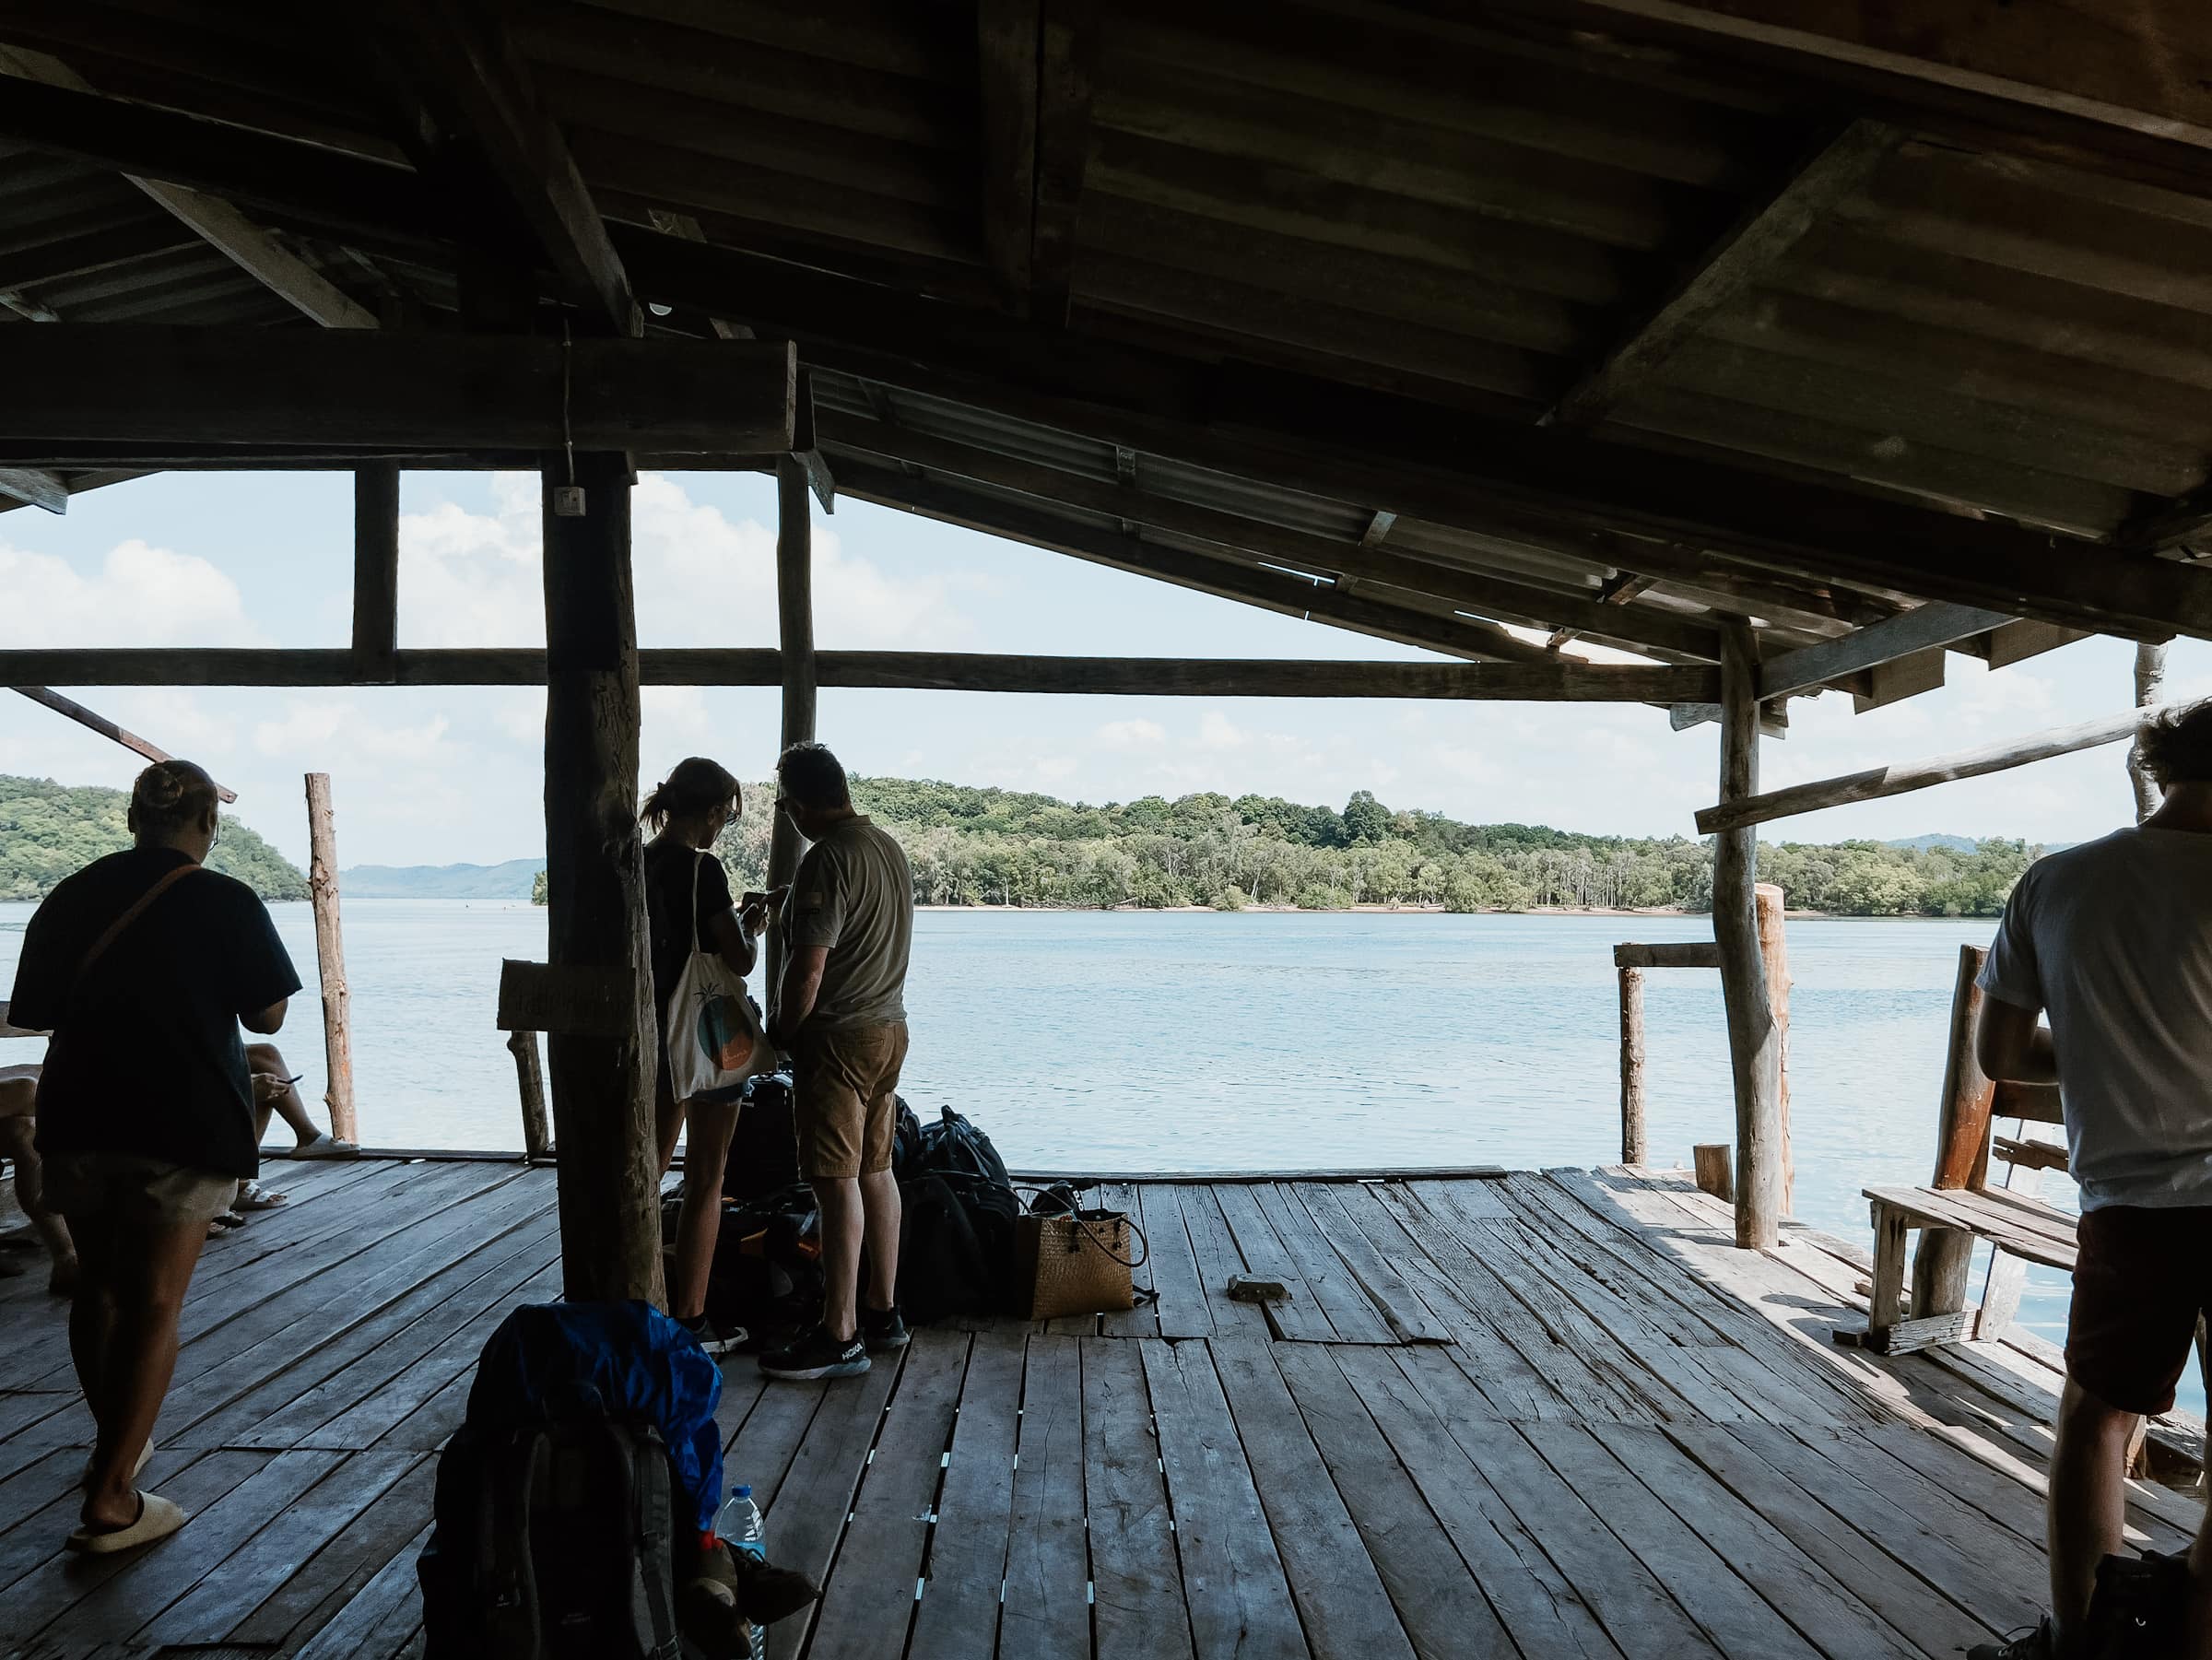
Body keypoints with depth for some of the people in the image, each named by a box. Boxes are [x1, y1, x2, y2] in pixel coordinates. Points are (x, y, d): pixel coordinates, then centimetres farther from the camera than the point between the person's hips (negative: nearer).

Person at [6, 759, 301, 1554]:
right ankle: (110, 1502, 1)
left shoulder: (69, 898, 4)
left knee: (98, 1289, 20)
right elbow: (266, 1015, -4)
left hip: (77, 1121, 5)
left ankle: (118, 1441, 36)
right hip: (185, 1129, -5)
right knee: (152, 1306, 1)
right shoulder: (223, 903, -9)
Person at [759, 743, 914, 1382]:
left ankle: (839, 1338, 2)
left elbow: (809, 966, -21)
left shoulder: (827, 860, -19)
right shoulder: (890, 848, 10)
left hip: (838, 1039, -10)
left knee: (838, 1185, -4)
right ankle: (882, 1312, 24)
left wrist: (780, 1032, -7)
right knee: (876, 1172, 15)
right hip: (890, 1028, 10)